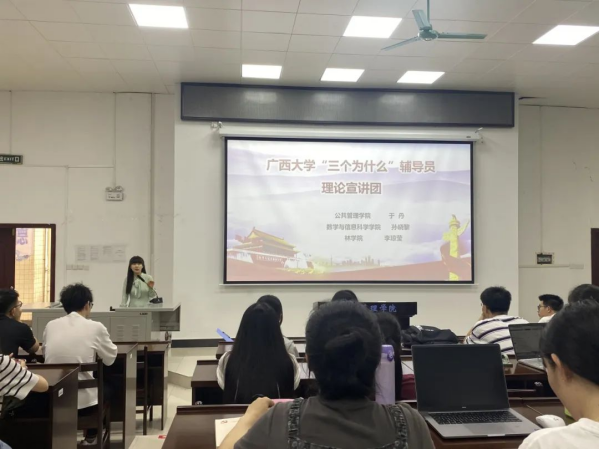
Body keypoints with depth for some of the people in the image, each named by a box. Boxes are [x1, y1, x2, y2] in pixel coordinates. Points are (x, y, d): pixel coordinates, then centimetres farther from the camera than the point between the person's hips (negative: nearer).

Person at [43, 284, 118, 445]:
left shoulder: (50, 326, 1)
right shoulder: (95, 327, -10)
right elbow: (110, 359, 5)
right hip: (82, 400, -4)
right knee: (106, 389, 28)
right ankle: (92, 434, 37)